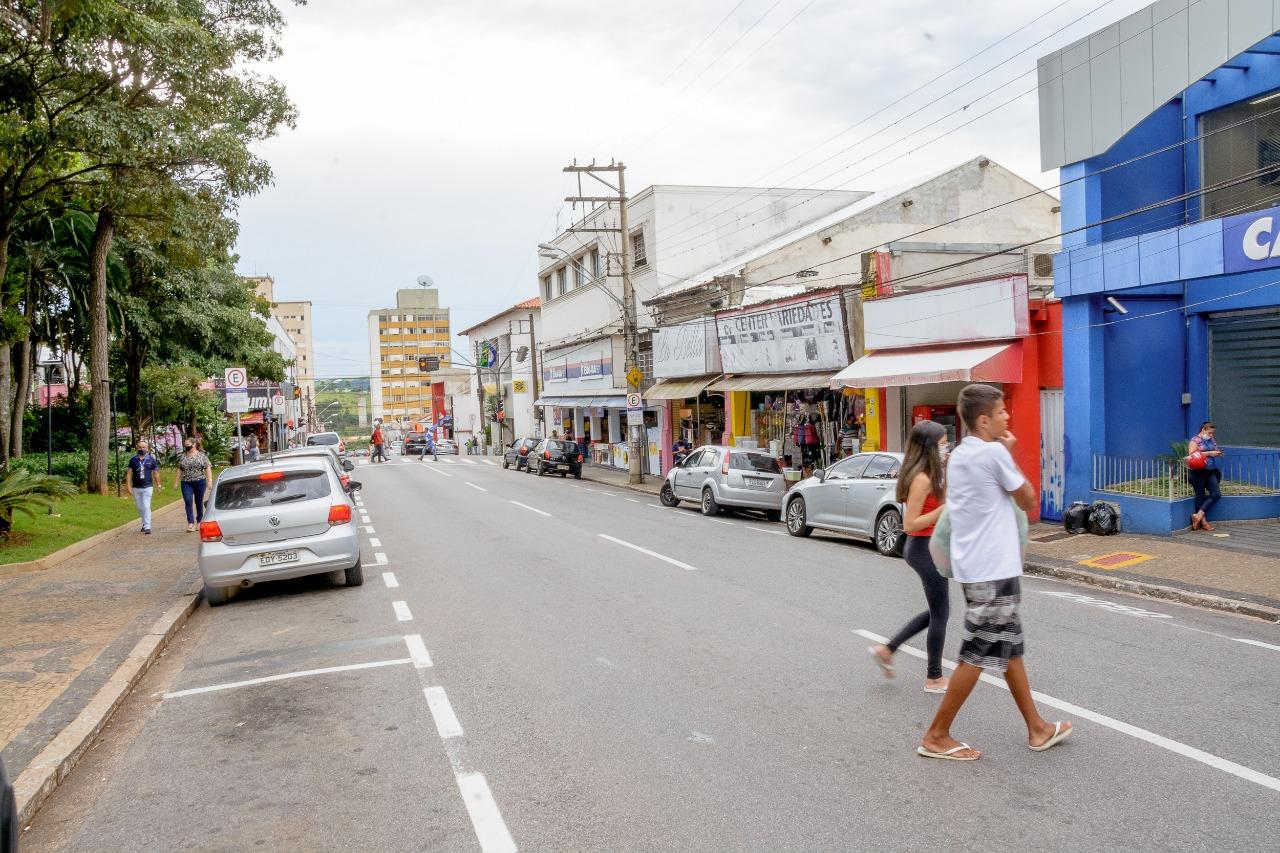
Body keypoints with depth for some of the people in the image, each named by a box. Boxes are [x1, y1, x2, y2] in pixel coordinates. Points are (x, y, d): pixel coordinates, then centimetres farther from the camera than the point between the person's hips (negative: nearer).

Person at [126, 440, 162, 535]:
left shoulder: (151, 459, 1)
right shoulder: (133, 459, 3)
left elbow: (155, 473, 6)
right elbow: (129, 473, 3)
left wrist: (159, 485, 5)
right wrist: (129, 486, -4)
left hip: (147, 487, -3)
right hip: (136, 487, 3)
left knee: (146, 507, -10)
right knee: (140, 508, 12)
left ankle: (147, 527, -10)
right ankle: (145, 523, 29)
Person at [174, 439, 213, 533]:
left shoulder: (201, 455, 2)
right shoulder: (183, 457, 11)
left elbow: (208, 468, -3)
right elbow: (179, 469, 13)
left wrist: (209, 480, -11)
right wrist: (177, 482, 8)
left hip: (199, 482, -2)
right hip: (186, 483, 2)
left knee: (199, 502, 7)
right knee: (188, 502, -11)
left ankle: (199, 521, 19)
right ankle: (190, 523, -15)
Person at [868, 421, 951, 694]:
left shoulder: (925, 475, 9)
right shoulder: (922, 479, -20)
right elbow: (910, 524, -22)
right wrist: (945, 508, -24)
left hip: (924, 547, 10)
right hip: (925, 549, -10)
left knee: (937, 611, 19)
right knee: (940, 613, 3)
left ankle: (887, 649, 22)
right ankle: (934, 678, 16)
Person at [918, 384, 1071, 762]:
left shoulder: (958, 455, 11)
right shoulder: (994, 452, -15)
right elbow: (1028, 501, -5)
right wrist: (1010, 455, 2)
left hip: (974, 566, 9)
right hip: (993, 570, -9)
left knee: (1010, 648, 18)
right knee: (977, 656, -1)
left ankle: (1037, 729, 30)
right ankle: (936, 736, 7)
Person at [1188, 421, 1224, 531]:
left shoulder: (1212, 440, 16)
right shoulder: (1194, 440, -5)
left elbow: (1216, 451, 27)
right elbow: (1192, 454, -17)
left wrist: (1218, 453, 3)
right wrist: (1209, 453, -18)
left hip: (1211, 472, 7)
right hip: (1199, 472, -7)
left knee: (1216, 494, -3)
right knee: (1200, 496, 1)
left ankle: (1198, 515, -1)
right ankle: (1203, 522, 7)